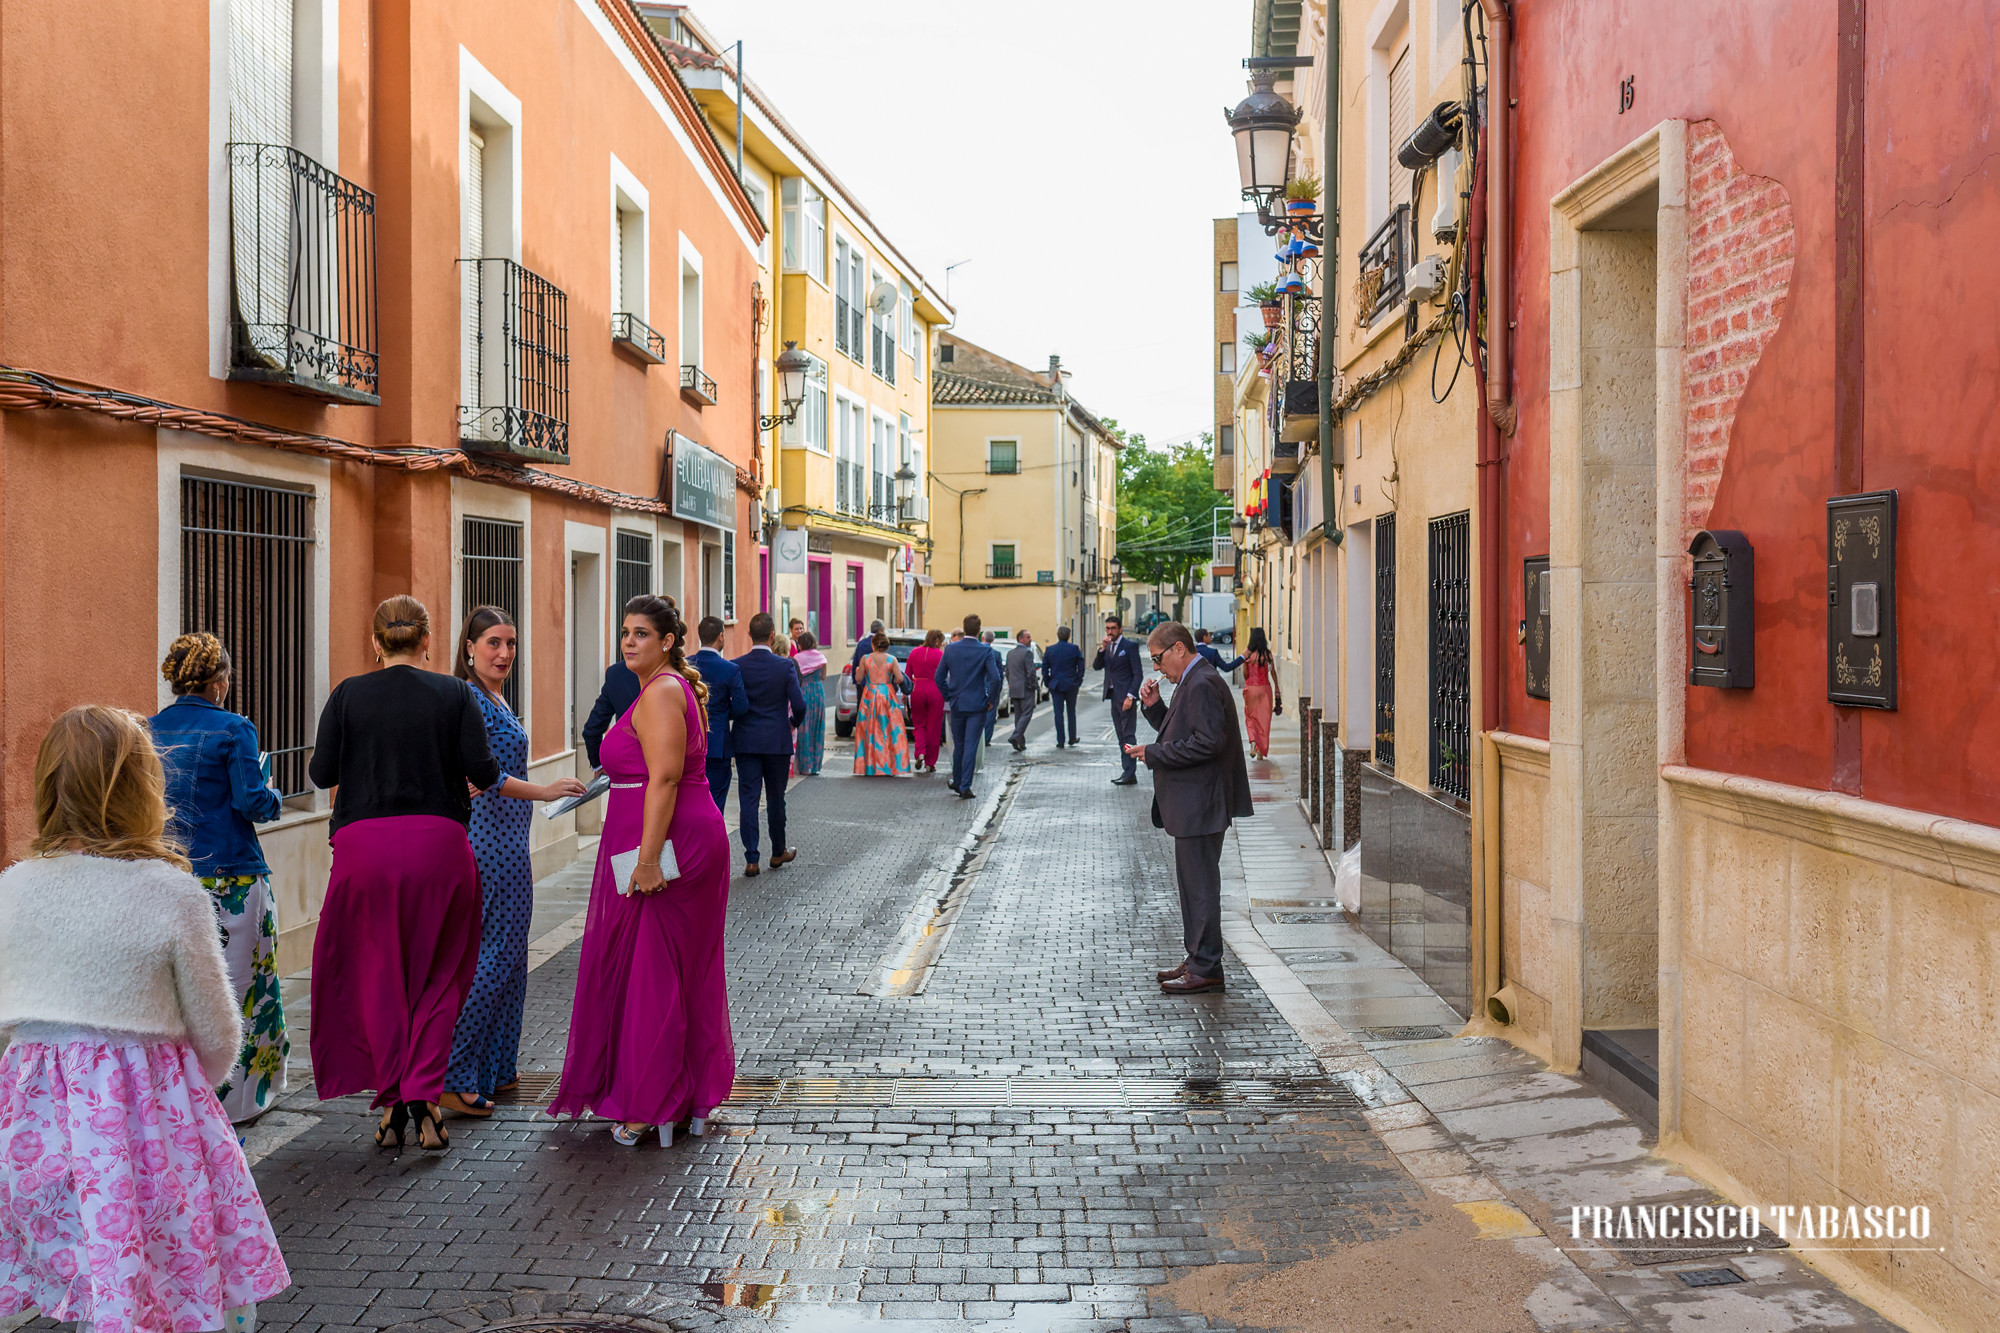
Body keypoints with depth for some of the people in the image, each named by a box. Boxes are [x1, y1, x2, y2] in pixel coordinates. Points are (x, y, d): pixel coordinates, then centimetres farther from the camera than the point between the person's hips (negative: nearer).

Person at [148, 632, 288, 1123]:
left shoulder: (148, 730, 7)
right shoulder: (233, 729, -10)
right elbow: (253, 802, -14)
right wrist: (272, 797, 6)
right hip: (230, 878, -5)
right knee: (235, 986, 3)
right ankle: (231, 1097, 7)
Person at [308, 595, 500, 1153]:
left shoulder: (348, 695, 3)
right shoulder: (455, 693, 1)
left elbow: (321, 773, 0)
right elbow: (483, 771, -6)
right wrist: (478, 777, 15)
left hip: (364, 845, 1)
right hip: (438, 841, 0)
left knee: (378, 975, 11)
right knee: (438, 975, 11)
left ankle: (391, 1104, 13)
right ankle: (425, 1097, 2)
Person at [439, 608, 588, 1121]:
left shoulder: (496, 699, 15)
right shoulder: (468, 699, -13)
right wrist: (544, 791, -29)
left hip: (508, 842, 10)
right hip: (489, 842, -10)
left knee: (507, 958, 12)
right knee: (493, 958, -8)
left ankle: (492, 1071, 19)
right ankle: (452, 1078, -2)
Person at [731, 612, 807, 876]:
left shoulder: (736, 666, -5)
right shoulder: (785, 666, -10)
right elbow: (799, 704, -10)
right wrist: (795, 722, 11)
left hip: (745, 741, 1)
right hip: (777, 741, -1)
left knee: (748, 799, 2)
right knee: (776, 798, 13)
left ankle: (751, 860, -2)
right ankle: (778, 852, 28)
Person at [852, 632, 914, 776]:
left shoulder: (865, 659, -3)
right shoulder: (892, 659, -3)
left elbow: (858, 679, 0)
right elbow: (900, 678, -9)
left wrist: (857, 671, 20)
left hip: (869, 696, 0)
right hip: (888, 695, 0)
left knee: (868, 730, 7)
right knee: (891, 730, 3)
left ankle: (868, 766, 6)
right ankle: (894, 766, 0)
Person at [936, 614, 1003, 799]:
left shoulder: (950, 648, -1)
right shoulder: (985, 651, -9)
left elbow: (939, 676, 2)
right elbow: (995, 678, -16)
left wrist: (948, 697, 13)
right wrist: (992, 700, -3)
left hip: (957, 705, 3)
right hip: (977, 706, -3)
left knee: (958, 745, 17)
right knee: (971, 746, -1)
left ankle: (957, 782, 29)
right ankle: (965, 786, -4)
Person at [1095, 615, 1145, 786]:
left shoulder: (1130, 646, -7)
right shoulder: (1107, 647, 15)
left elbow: (1138, 673, -11)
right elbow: (1096, 666, 6)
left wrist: (1130, 696, -18)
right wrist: (1102, 649, -8)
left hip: (1125, 696, -8)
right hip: (1113, 695, 8)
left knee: (1128, 735, -10)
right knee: (1121, 736, 10)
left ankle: (1130, 774, -13)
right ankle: (1128, 772, 14)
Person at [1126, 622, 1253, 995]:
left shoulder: (1203, 684, -18)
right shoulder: (1192, 682, 16)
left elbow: (1208, 741, -25)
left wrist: (1153, 754, -20)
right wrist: (1154, 706, 6)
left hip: (1199, 806, -11)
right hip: (1190, 805, 11)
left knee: (1201, 885, -4)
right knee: (1192, 883, 17)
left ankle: (1206, 970, 3)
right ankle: (1197, 960, 26)